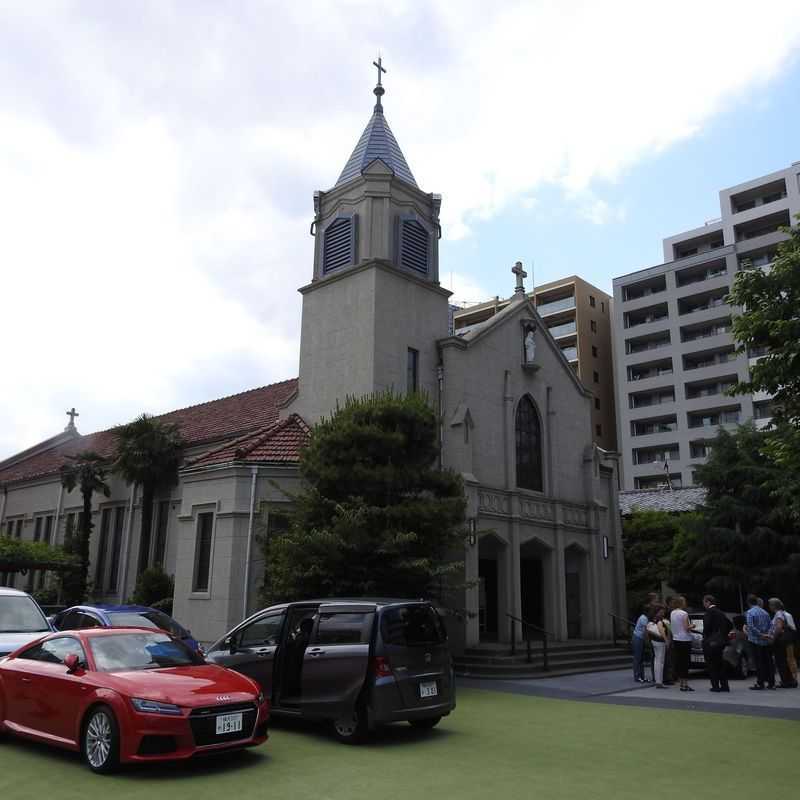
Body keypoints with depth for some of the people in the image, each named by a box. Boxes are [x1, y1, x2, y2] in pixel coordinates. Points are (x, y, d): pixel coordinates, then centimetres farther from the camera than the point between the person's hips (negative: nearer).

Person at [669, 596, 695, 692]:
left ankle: (681, 683, 12)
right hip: (684, 640, -6)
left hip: (676, 640, 6)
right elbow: (686, 628, -16)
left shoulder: (672, 613, 8)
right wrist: (692, 626, 4)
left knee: (678, 662, 9)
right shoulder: (684, 614, -13)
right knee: (685, 662, -3)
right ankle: (685, 685, -4)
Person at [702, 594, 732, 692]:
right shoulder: (720, 612, 13)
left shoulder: (709, 612, -13)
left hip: (710, 642, -8)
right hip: (721, 641, 8)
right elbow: (729, 625, 17)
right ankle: (724, 685, 16)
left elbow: (707, 627, -19)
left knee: (712, 665, -2)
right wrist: (723, 635, 16)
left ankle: (715, 686, -2)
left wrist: (705, 638, -4)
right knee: (720, 664, 15)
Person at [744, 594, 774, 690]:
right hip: (766, 641, 5)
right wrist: (766, 634, -1)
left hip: (756, 640, -5)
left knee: (759, 662, -2)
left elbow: (751, 626, -20)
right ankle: (771, 683, 13)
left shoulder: (749, 612, -9)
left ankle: (760, 683, 0)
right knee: (768, 661, 9)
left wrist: (760, 634, -14)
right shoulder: (765, 612, 11)